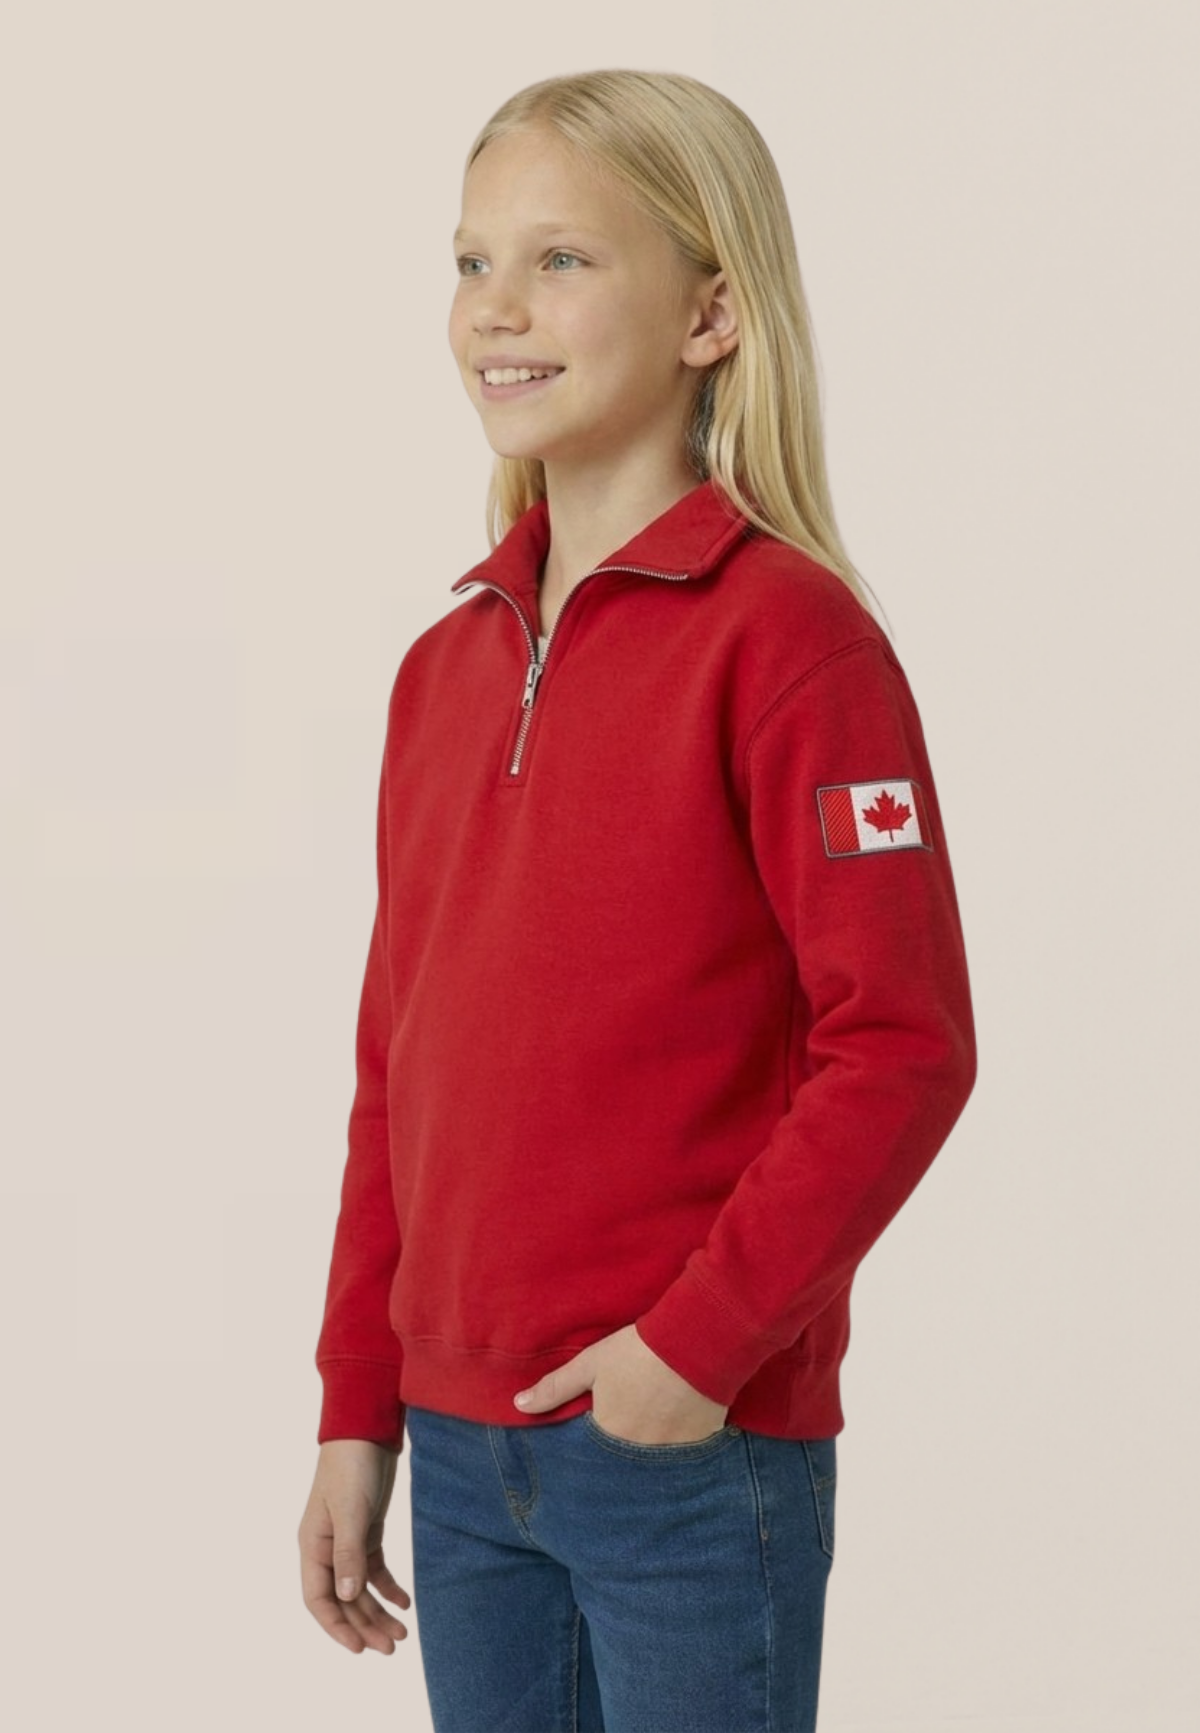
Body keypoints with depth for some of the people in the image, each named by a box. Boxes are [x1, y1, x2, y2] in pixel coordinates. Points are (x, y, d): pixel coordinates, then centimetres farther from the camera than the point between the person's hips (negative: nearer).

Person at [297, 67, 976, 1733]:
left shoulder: (786, 636, -11)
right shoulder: (445, 665, 9)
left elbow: (906, 1045, -15)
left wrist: (703, 1342, -16)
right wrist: (357, 1411, 12)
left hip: (695, 1450, -6)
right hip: (461, 1453, 6)